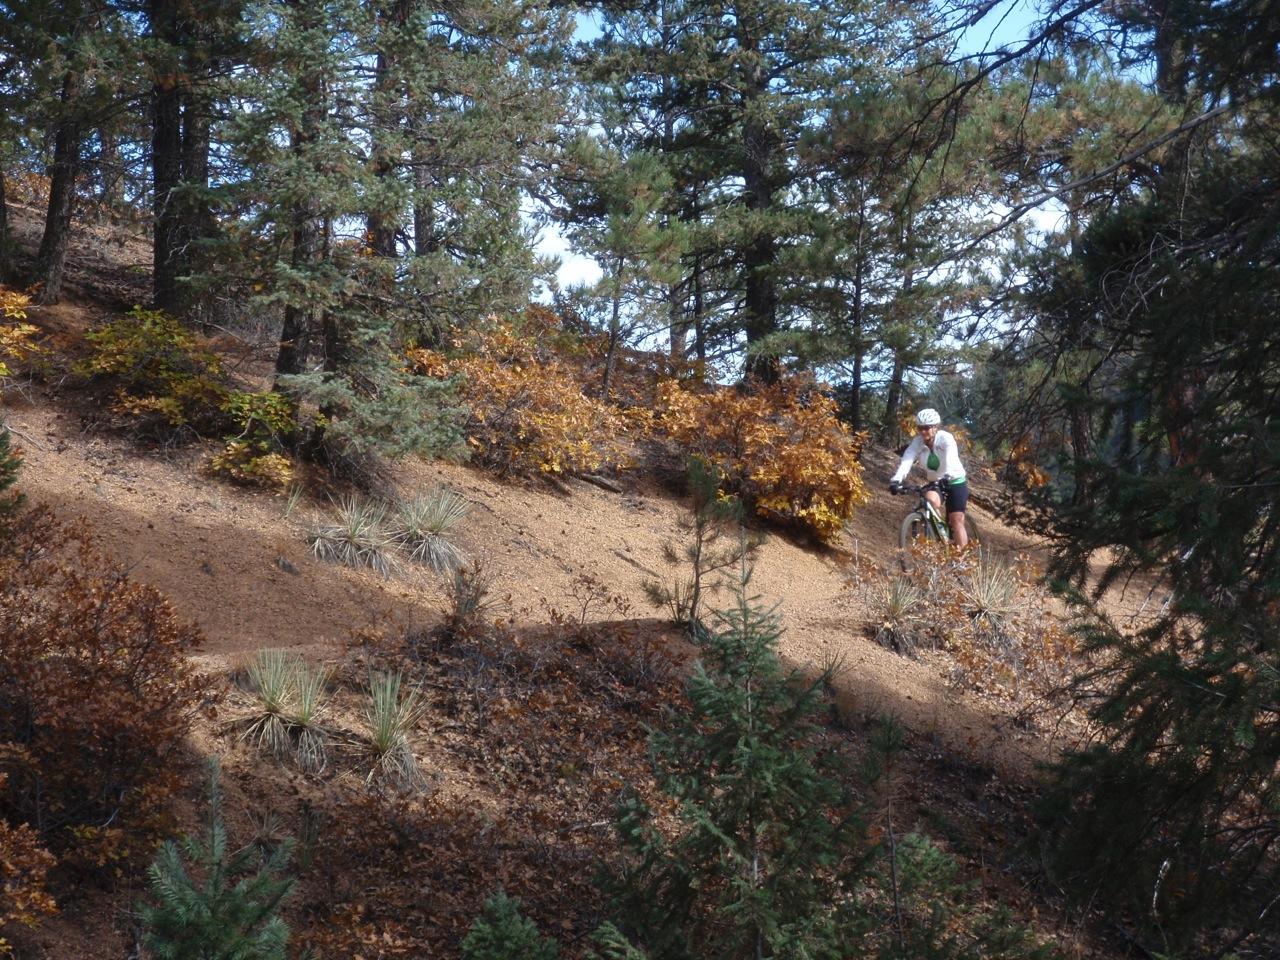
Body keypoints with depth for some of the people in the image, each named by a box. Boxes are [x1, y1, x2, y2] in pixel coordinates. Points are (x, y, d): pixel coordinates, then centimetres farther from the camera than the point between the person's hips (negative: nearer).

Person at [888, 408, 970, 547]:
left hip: (955, 482, -3)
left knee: (956, 520, -10)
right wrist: (896, 480, -45)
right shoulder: (917, 442, -14)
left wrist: (946, 477, -59)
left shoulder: (946, 438, -23)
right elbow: (906, 460, -28)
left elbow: (950, 459, -40)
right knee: (930, 500, -29)